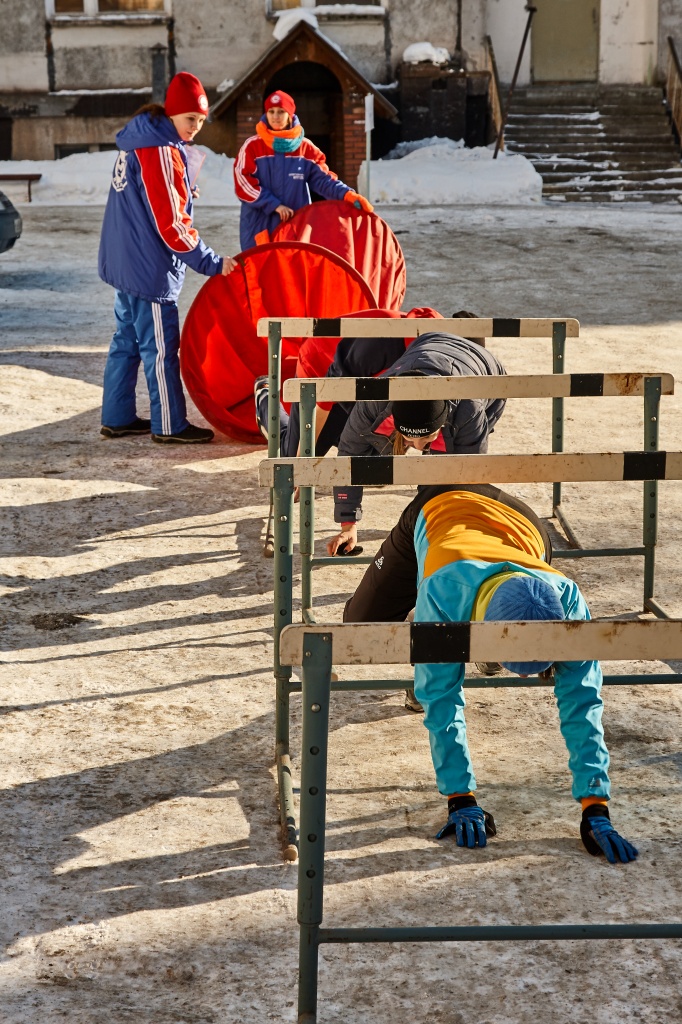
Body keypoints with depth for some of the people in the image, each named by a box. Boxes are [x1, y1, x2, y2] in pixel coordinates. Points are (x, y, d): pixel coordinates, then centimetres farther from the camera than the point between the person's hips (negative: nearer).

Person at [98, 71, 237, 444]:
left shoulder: (139, 140, 11)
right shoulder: (161, 152, -19)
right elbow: (172, 224, -20)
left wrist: (183, 193, 7)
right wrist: (211, 262, -16)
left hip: (124, 259, 10)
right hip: (149, 265, -10)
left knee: (127, 340, 15)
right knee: (160, 346, -2)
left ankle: (117, 418, 21)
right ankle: (169, 425, 4)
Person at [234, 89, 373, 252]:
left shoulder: (305, 148, 6)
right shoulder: (252, 146, -1)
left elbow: (322, 178, 1)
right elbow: (244, 183, -8)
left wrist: (347, 194, -17)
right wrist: (275, 205, -14)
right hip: (259, 227, -2)